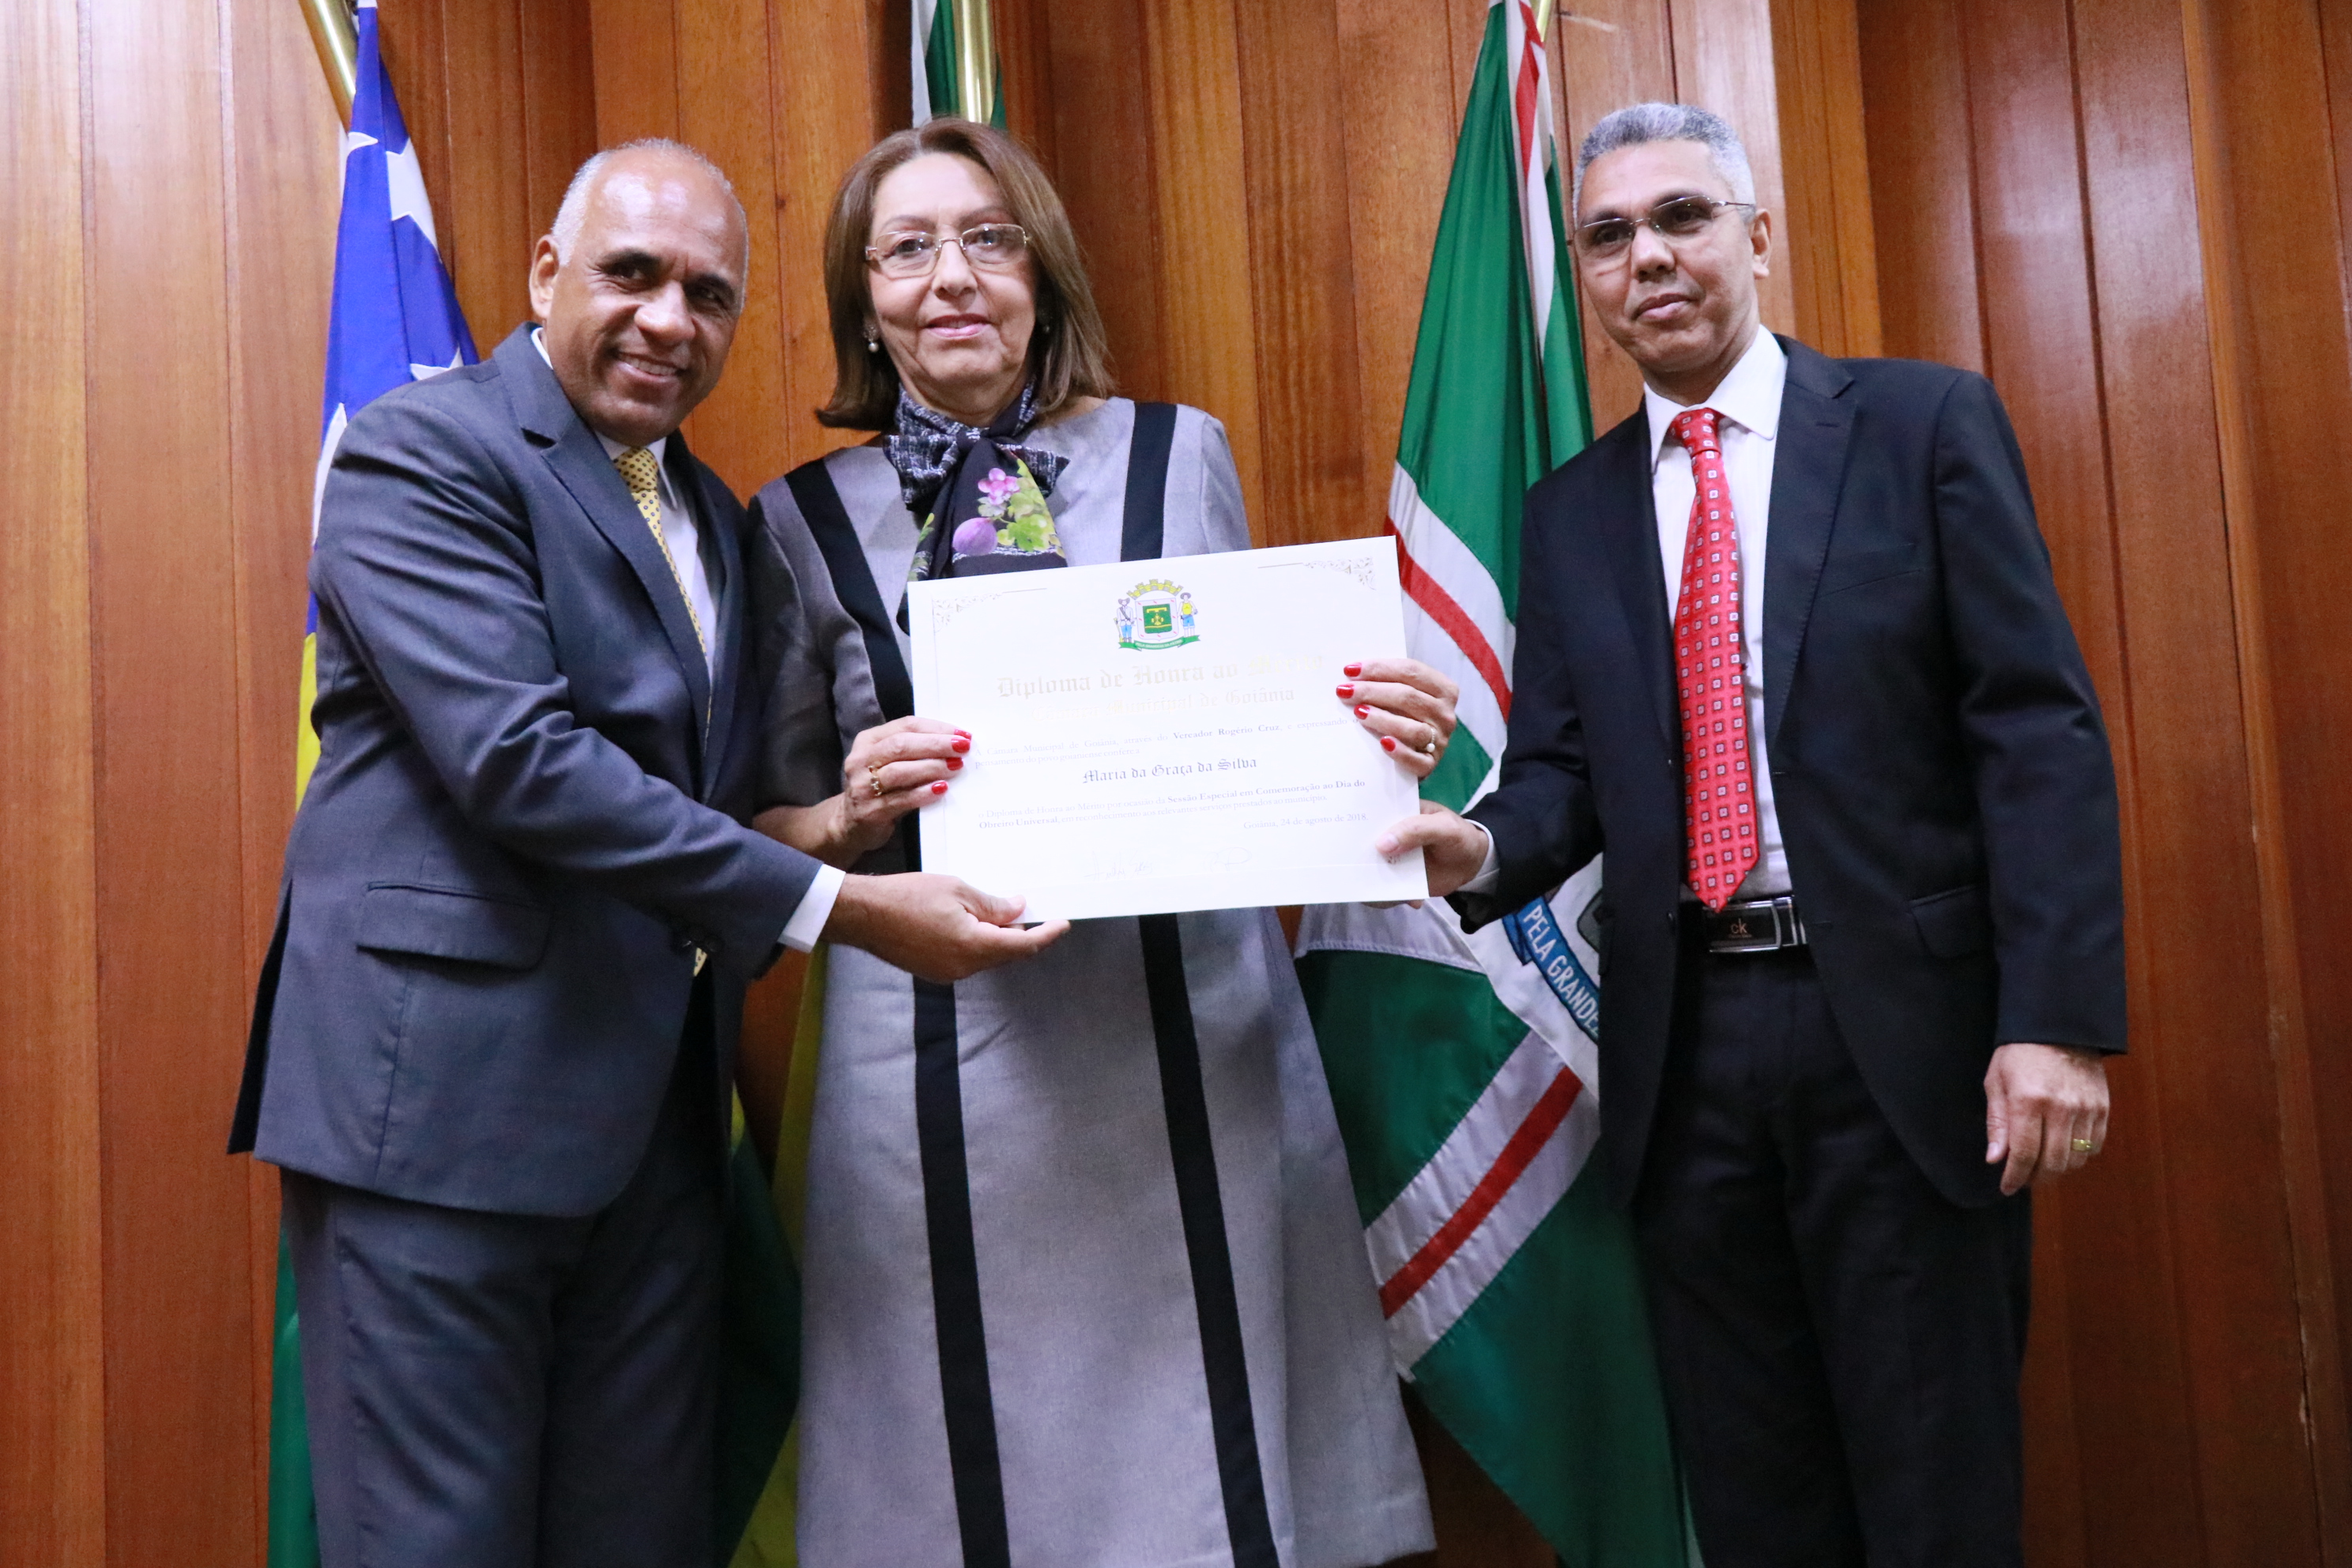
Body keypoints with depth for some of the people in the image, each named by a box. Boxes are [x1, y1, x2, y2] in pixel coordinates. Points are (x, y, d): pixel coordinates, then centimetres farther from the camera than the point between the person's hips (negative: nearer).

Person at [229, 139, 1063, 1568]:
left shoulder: (715, 519, 18)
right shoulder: (425, 452, -7)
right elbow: (518, 756, -19)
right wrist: (840, 905, -20)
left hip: (660, 1112, 7)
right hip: (444, 1095, -7)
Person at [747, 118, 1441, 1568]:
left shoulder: (1179, 456, 7)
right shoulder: (804, 519, 7)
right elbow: (775, 820, 11)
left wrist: (1373, 735, -8)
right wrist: (854, 813, -10)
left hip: (1190, 1030, 0)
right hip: (942, 1056, 0)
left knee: (1204, 1438, 6)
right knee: (981, 1452, 6)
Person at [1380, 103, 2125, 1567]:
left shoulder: (1928, 425, 0)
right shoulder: (1571, 510, 11)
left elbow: (2040, 730, -6)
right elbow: (1560, 770, 7)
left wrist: (2058, 1013, -14)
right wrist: (1482, 848, -17)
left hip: (1903, 1025, -3)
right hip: (1688, 1045, 3)